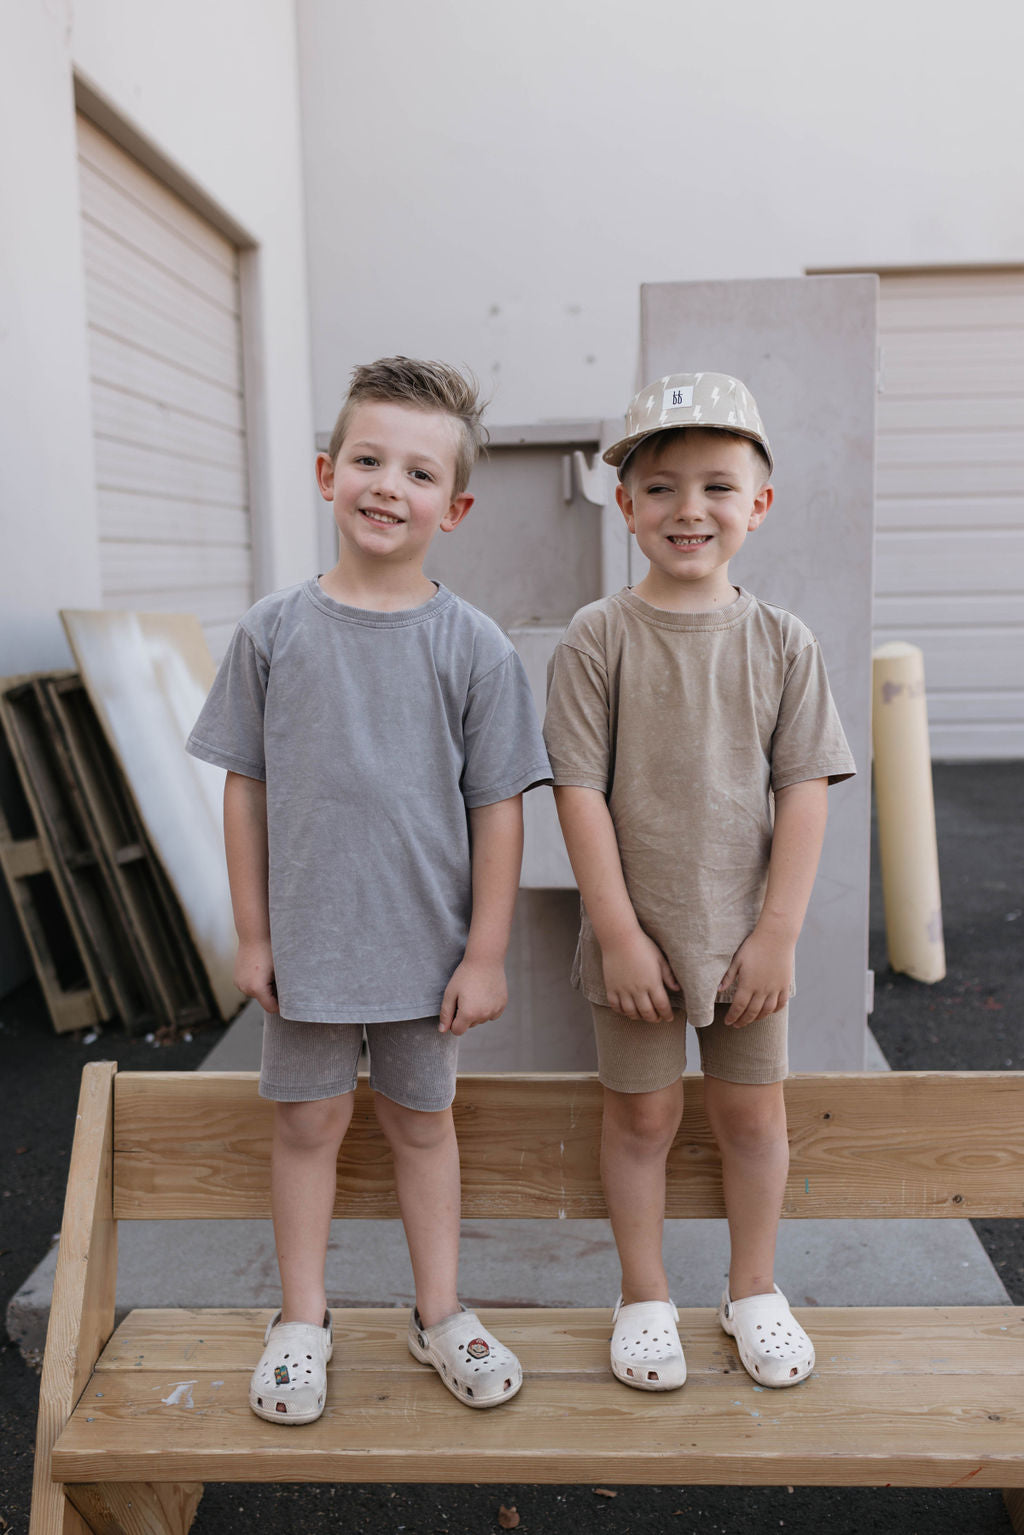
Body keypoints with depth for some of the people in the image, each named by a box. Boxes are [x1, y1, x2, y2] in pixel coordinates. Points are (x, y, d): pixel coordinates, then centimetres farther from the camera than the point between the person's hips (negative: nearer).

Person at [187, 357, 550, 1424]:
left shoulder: (472, 645, -8)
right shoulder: (274, 631, -4)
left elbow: (498, 809, -6)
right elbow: (246, 787, 1)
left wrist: (486, 953, -6)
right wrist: (252, 933, 1)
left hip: (426, 944, -1)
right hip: (305, 939, 1)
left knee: (420, 1119, 15)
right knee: (308, 1120, 13)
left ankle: (440, 1312, 33)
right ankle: (302, 1318, 32)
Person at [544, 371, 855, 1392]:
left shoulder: (781, 643, -2)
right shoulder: (598, 638, -9)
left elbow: (804, 790, -4)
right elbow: (580, 790, -11)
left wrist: (778, 934, -8)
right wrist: (619, 933, -13)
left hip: (745, 934, 2)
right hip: (635, 935, -2)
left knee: (754, 1114, 15)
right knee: (642, 1115, 12)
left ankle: (752, 1290, 37)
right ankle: (644, 1297, 32)